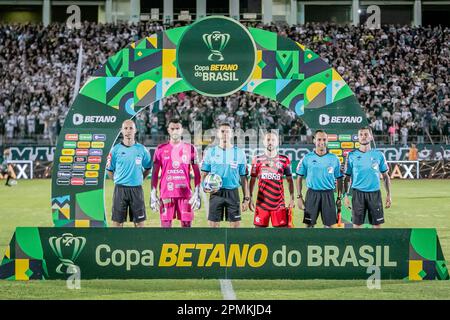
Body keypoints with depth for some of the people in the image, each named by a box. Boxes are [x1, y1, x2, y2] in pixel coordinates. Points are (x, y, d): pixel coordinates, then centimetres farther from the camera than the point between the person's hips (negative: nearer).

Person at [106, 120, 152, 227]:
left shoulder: (141, 149, 3)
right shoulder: (116, 149, 1)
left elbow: (148, 168, 14)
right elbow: (109, 169, 9)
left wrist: (140, 179, 5)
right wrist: (118, 181, 2)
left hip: (136, 189, 1)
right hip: (120, 189, -1)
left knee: (139, 222, 3)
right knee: (117, 221, 1)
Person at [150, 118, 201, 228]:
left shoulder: (190, 148, 6)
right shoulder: (161, 149, 6)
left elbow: (197, 173, 7)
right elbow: (155, 173, 7)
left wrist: (197, 194, -2)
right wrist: (153, 195, 0)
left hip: (185, 194, 0)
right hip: (166, 193, 0)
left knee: (186, 224, 0)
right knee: (166, 225, 0)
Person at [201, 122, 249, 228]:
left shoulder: (239, 153, 4)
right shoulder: (210, 152, 5)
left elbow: (243, 177, 6)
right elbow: (204, 174, 8)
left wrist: (246, 198, 3)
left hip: (233, 193, 0)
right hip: (216, 193, 0)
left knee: (235, 225, 0)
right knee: (213, 225, 1)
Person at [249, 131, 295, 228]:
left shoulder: (284, 160, 5)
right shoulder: (257, 160, 6)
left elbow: (289, 180, 8)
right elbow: (253, 180, 9)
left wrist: (292, 198, 1)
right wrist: (250, 198, 3)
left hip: (279, 202, 0)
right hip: (261, 202, 1)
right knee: (259, 227, 3)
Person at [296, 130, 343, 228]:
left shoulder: (334, 158, 4)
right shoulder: (307, 158, 2)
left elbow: (339, 179, 9)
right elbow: (300, 178, 6)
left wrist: (339, 198, 5)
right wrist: (299, 197, 0)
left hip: (328, 194, 0)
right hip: (312, 194, 0)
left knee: (328, 225, 3)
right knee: (309, 225, 1)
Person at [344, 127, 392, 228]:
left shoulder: (379, 155, 4)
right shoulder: (352, 155, 3)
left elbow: (385, 176, 9)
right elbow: (347, 177, 7)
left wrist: (388, 194, 3)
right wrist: (346, 195, -2)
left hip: (375, 193, 1)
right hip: (358, 193, -1)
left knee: (377, 224, 1)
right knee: (357, 224, 1)